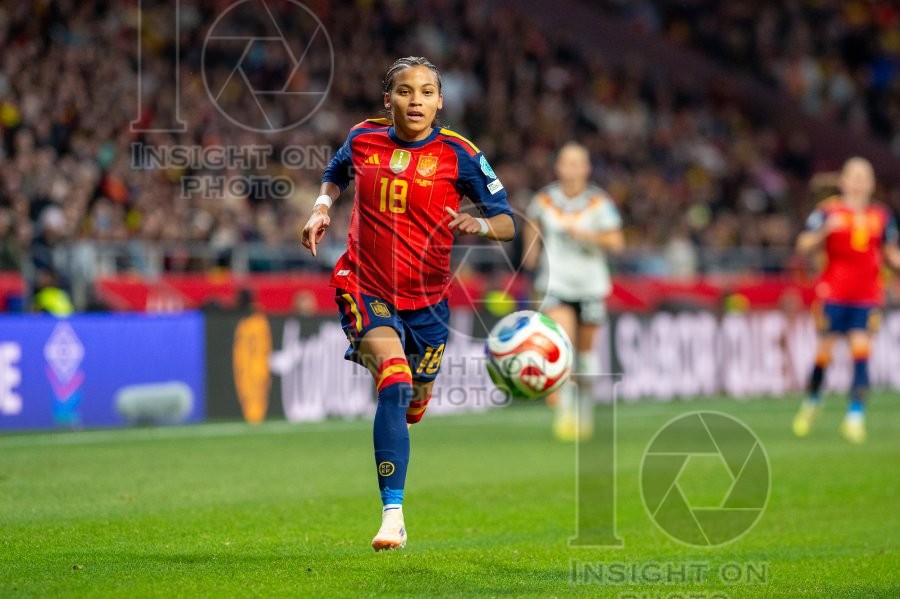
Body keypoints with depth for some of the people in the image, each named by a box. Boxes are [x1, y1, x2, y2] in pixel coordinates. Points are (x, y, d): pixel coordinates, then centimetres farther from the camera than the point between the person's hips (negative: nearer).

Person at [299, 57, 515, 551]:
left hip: (425, 297, 2)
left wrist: (480, 224, -30)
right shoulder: (363, 139, -3)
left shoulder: (457, 154, -9)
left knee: (413, 405, 16)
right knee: (395, 383, -26)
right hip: (364, 287, -2)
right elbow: (336, 173, 22)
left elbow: (507, 223, -8)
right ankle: (392, 516, -28)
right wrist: (321, 207, 3)